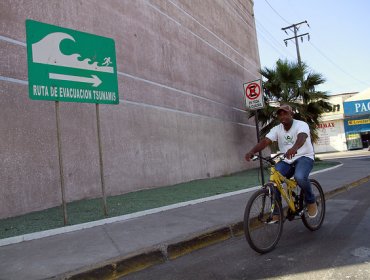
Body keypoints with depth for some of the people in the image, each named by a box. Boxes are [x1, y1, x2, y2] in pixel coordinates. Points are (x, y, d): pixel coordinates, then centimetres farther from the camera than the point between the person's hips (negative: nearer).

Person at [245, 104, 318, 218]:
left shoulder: (301, 125, -11)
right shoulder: (276, 129, 1)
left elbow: (302, 137, -35)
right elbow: (265, 141, -15)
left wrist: (294, 148, -60)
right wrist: (252, 151, -36)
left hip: (304, 157, -4)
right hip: (286, 160, 4)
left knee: (300, 177, -35)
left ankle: (311, 201, -2)